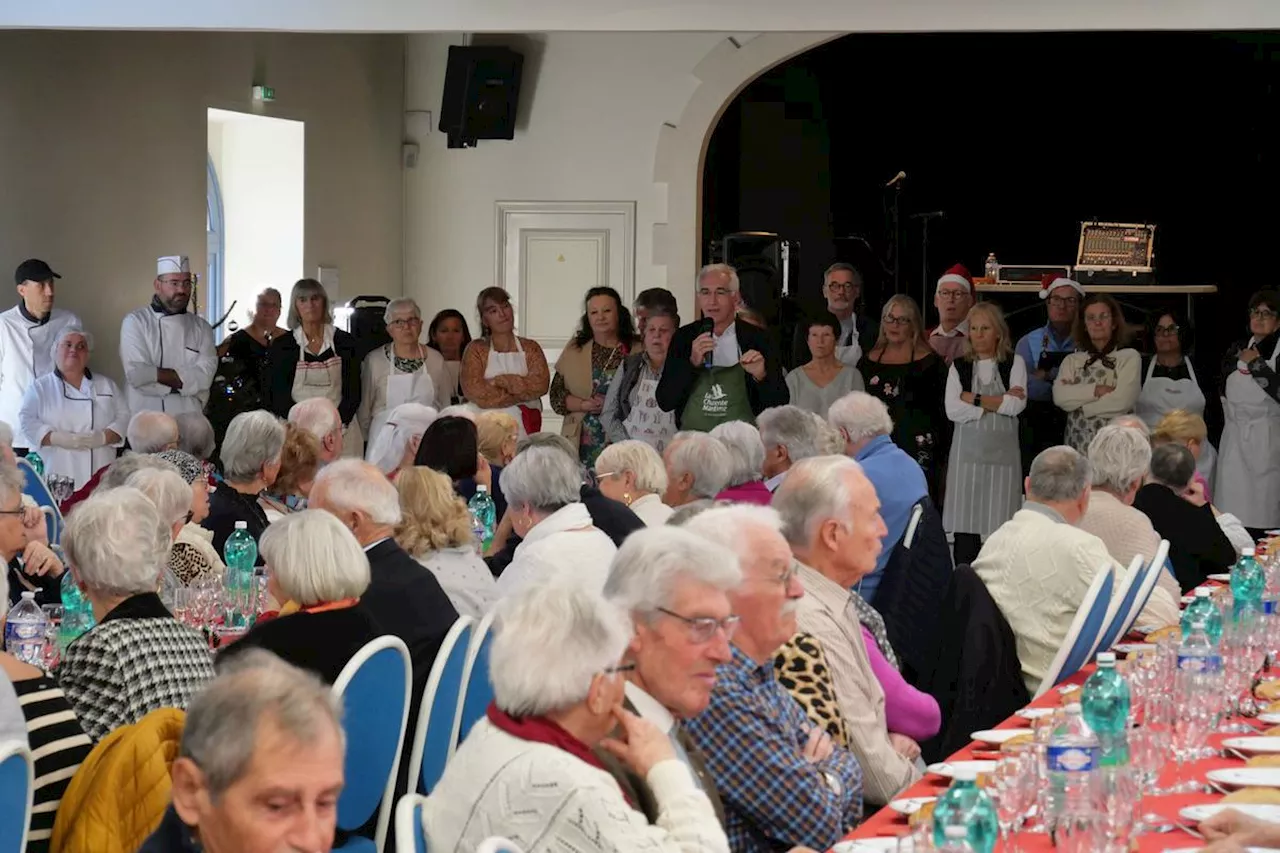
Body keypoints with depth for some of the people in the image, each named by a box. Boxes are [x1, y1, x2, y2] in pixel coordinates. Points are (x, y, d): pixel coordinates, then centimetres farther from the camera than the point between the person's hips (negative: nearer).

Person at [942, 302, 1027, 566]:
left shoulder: (1015, 363, 8)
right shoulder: (959, 366, 10)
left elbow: (1016, 405, -6)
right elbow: (953, 410, -3)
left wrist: (974, 399, -5)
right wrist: (999, 402, -6)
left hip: (1002, 450, -1)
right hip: (967, 449, 1)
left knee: (1001, 526, -6)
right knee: (965, 524, -3)